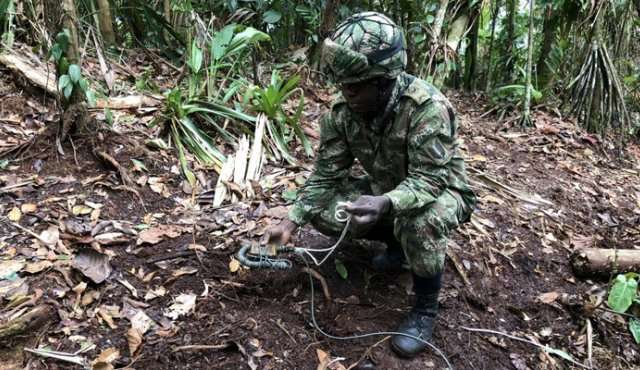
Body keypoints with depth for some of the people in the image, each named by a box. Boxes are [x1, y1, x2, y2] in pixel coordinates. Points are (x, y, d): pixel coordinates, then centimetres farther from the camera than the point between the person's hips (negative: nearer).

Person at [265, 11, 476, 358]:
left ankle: (425, 308, -10)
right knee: (323, 210, -11)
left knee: (417, 222, -39)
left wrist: (385, 204, -54)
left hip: (441, 191, -6)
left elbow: (429, 180, -35)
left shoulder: (428, 106, -32)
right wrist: (292, 220, -19)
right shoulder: (342, 110, -15)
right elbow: (325, 174, -10)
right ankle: (397, 242, 13)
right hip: (385, 189, 6)